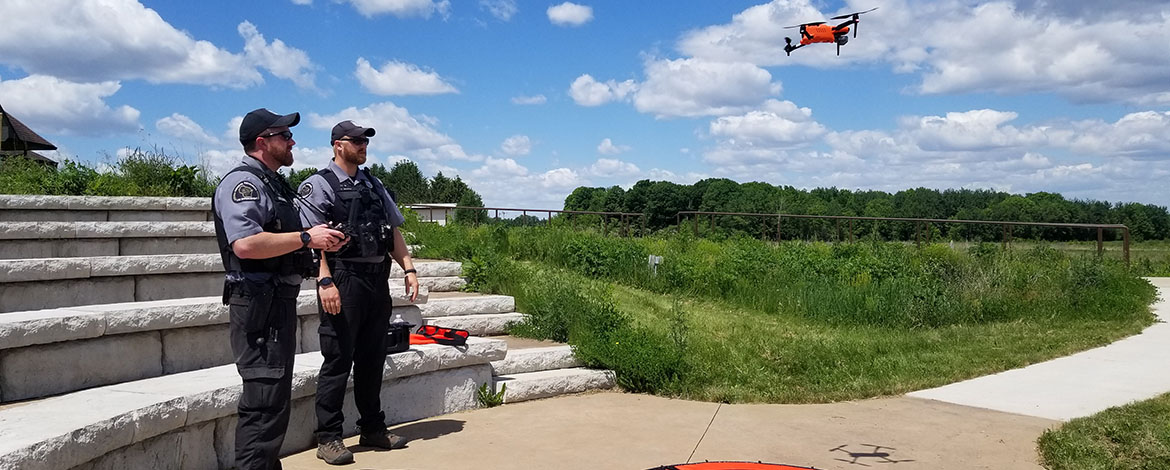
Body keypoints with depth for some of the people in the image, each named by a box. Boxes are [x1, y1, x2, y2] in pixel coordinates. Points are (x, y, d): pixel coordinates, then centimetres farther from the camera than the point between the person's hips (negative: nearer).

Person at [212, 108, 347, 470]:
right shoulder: (243, 182, -12)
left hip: (280, 299, 11)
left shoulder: (275, 184, 19)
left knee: (275, 396, 17)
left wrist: (320, 239, 12)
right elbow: (245, 244, -26)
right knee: (266, 399, -12)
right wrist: (306, 238, -21)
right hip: (258, 301, -10)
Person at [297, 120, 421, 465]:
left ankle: (373, 429, 25)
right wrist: (325, 281, -21)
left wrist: (409, 269, 6)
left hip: (377, 280, 7)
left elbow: (394, 231, 17)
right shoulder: (320, 185, -3)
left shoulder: (373, 185, 18)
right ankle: (328, 438, 8)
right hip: (343, 280, -6)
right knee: (338, 359, -2)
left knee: (373, 358, 13)